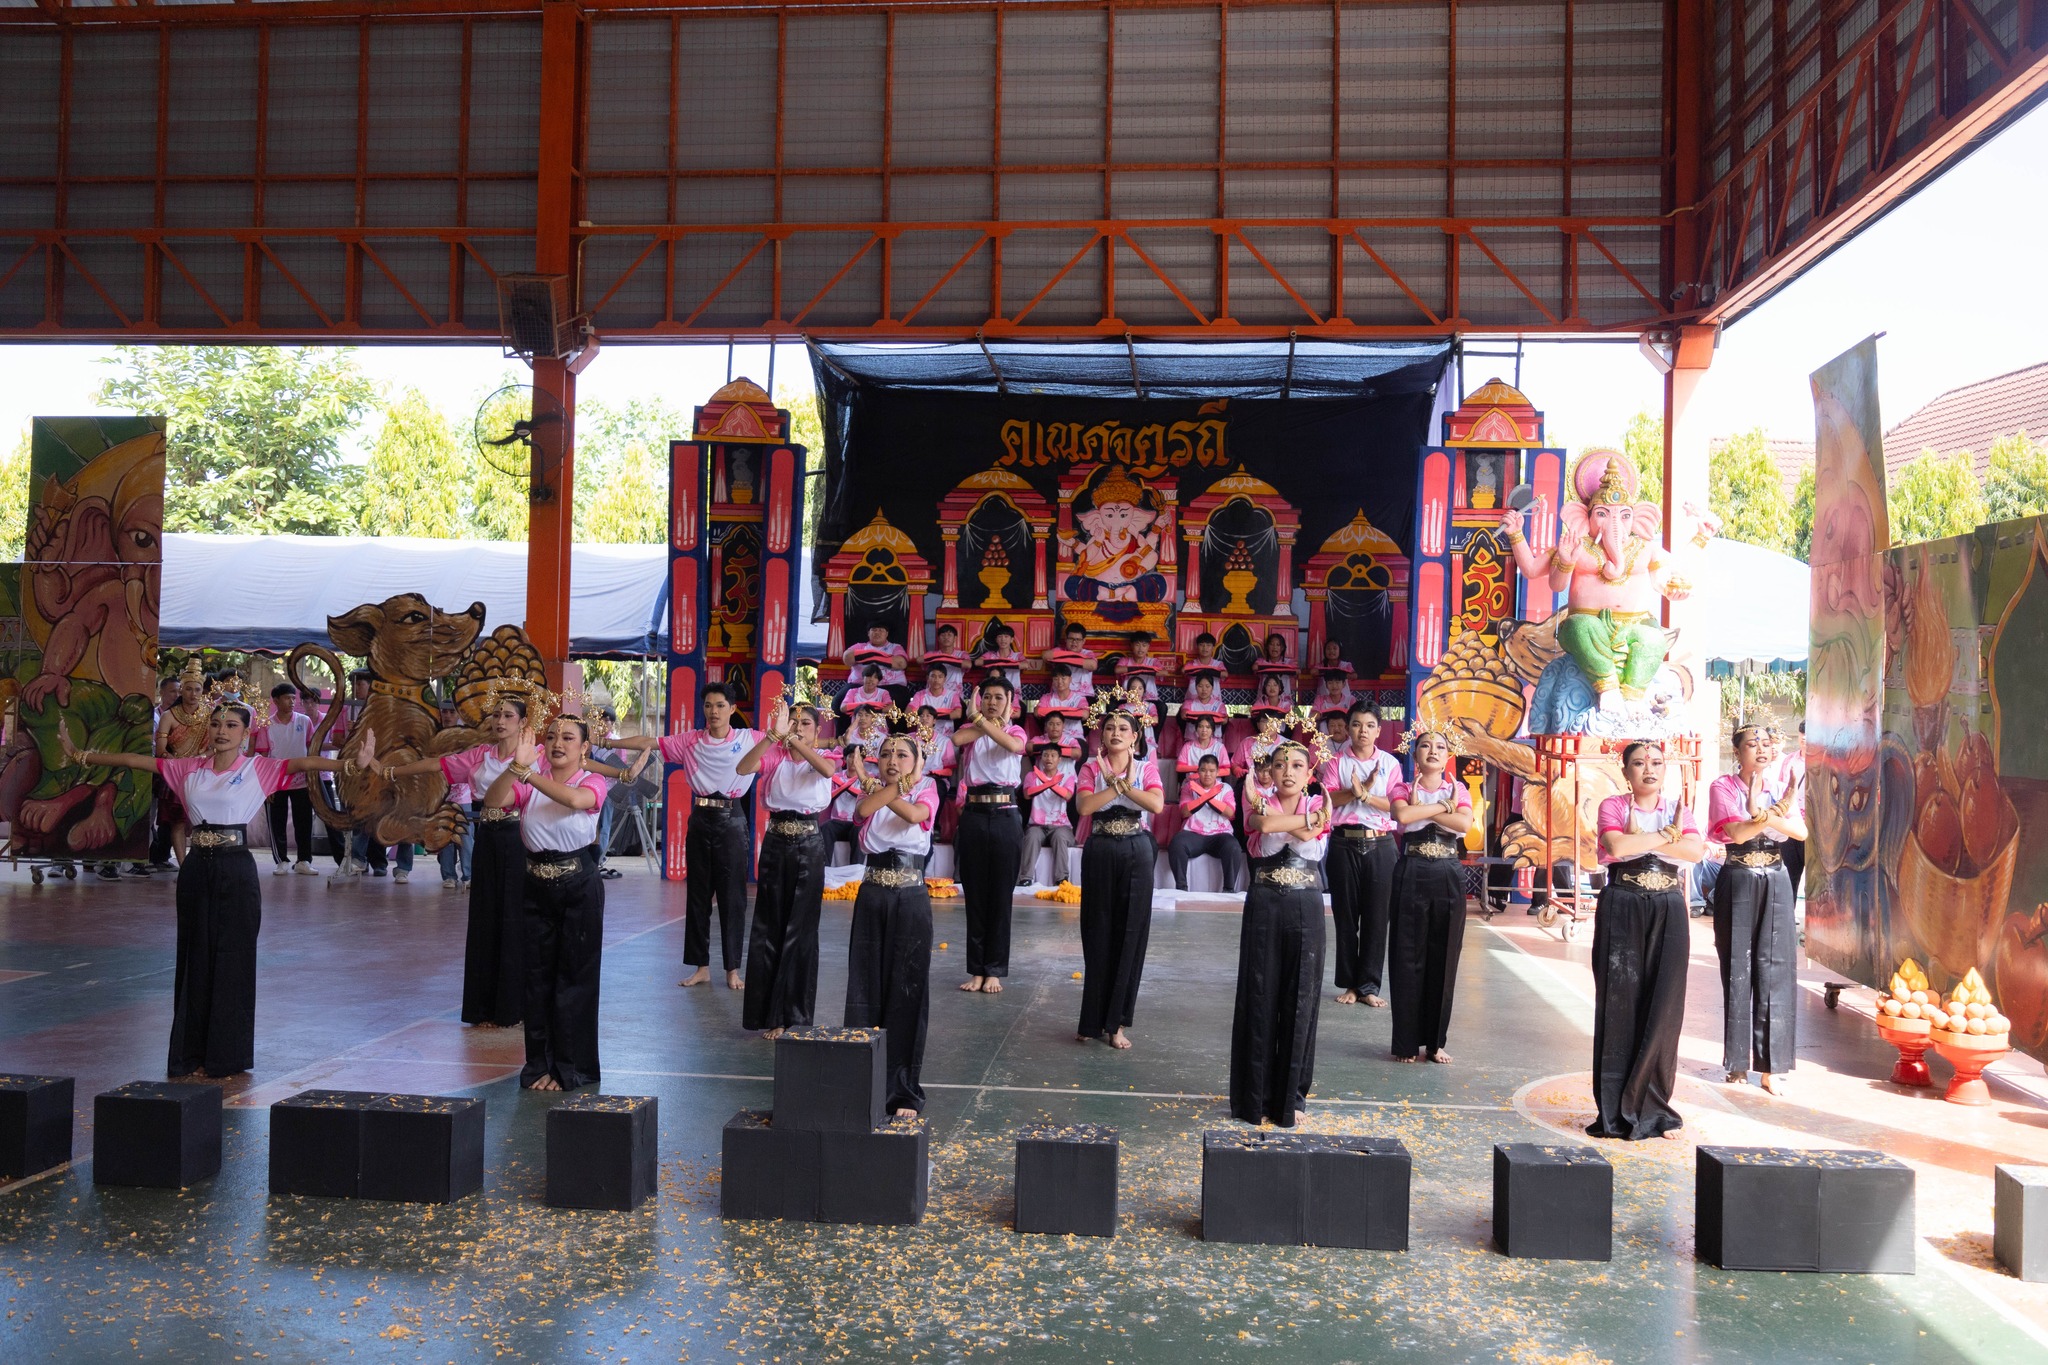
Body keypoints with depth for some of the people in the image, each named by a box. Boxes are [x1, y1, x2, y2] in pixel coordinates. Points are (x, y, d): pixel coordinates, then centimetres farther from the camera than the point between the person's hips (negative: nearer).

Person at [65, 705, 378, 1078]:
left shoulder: (258, 769, -5)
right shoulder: (190, 768, 8)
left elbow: (304, 763, -20)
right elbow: (134, 761, 14)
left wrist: (350, 764, -35)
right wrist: (79, 755, 15)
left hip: (235, 870, -4)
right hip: (196, 868, 4)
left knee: (232, 960, 1)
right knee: (195, 959, 10)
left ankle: (228, 1057, 12)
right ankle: (192, 1055, 19)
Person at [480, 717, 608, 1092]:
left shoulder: (593, 783, -5)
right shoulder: (529, 783, 3)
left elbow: (574, 798, -28)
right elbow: (492, 801, -16)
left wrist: (527, 773, -33)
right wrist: (516, 767, -30)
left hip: (580, 886, -3)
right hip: (535, 885, 3)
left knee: (574, 975, 2)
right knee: (537, 975, 9)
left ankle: (570, 1067, 14)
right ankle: (540, 1064, 21)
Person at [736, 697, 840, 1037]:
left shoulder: (824, 755, 0)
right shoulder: (774, 756, 1)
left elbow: (828, 769, -25)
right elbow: (744, 767, -20)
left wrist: (794, 740, -34)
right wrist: (774, 735, -32)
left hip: (808, 845, -1)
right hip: (775, 842, 1)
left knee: (799, 929, 2)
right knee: (768, 927, 8)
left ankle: (790, 1014, 15)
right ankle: (768, 1010, 21)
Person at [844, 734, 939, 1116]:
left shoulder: (926, 791, 4)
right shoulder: (871, 790, 9)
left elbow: (914, 814, -20)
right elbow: (863, 809, -16)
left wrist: (883, 789, -15)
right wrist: (897, 784, -23)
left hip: (911, 898, -2)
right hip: (872, 896, 2)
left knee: (907, 994, 0)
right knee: (865, 988, 4)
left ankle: (904, 1092, 8)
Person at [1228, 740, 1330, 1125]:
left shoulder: (1320, 807, 6)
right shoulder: (1258, 806, 5)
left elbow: (1309, 832, -14)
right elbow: (1264, 825, -17)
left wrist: (1270, 812, -7)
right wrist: (1305, 820, -12)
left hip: (1306, 909, 1)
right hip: (1263, 906, 0)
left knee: (1299, 999, 4)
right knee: (1259, 997, 2)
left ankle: (1291, 1094, 17)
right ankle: (1256, 1094, 13)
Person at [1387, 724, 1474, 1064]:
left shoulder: (1458, 790, 10)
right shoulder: (1403, 789, 5)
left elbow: (1464, 824, -10)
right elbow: (1402, 814, -18)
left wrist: (1422, 810, -9)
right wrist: (1444, 807, -10)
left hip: (1448, 876, 2)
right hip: (1412, 874, -2)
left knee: (1443, 959, 5)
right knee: (1408, 958, 1)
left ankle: (1435, 1041, 15)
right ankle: (1407, 1041, 9)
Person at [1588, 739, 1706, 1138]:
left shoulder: (1678, 808, 12)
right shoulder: (1613, 806, 5)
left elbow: (1695, 851, -7)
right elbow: (1616, 845, -16)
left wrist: (1642, 840, -11)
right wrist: (1667, 836, -8)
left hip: (1668, 911, 2)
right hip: (1622, 910, -2)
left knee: (1663, 1008, -1)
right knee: (1621, 1004, -2)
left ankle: (1652, 1108, 8)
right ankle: (1615, 1111, 3)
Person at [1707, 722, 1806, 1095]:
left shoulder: (1780, 784, 9)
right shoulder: (1723, 787, 0)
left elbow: (1801, 831, -8)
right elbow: (1737, 832, -16)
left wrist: (1762, 812, -21)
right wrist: (1775, 813, -24)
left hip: (1776, 882, 3)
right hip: (1738, 883, -2)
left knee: (1775, 969, -1)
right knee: (1737, 969, 1)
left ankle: (1772, 1065, 4)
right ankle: (1737, 1063, 10)